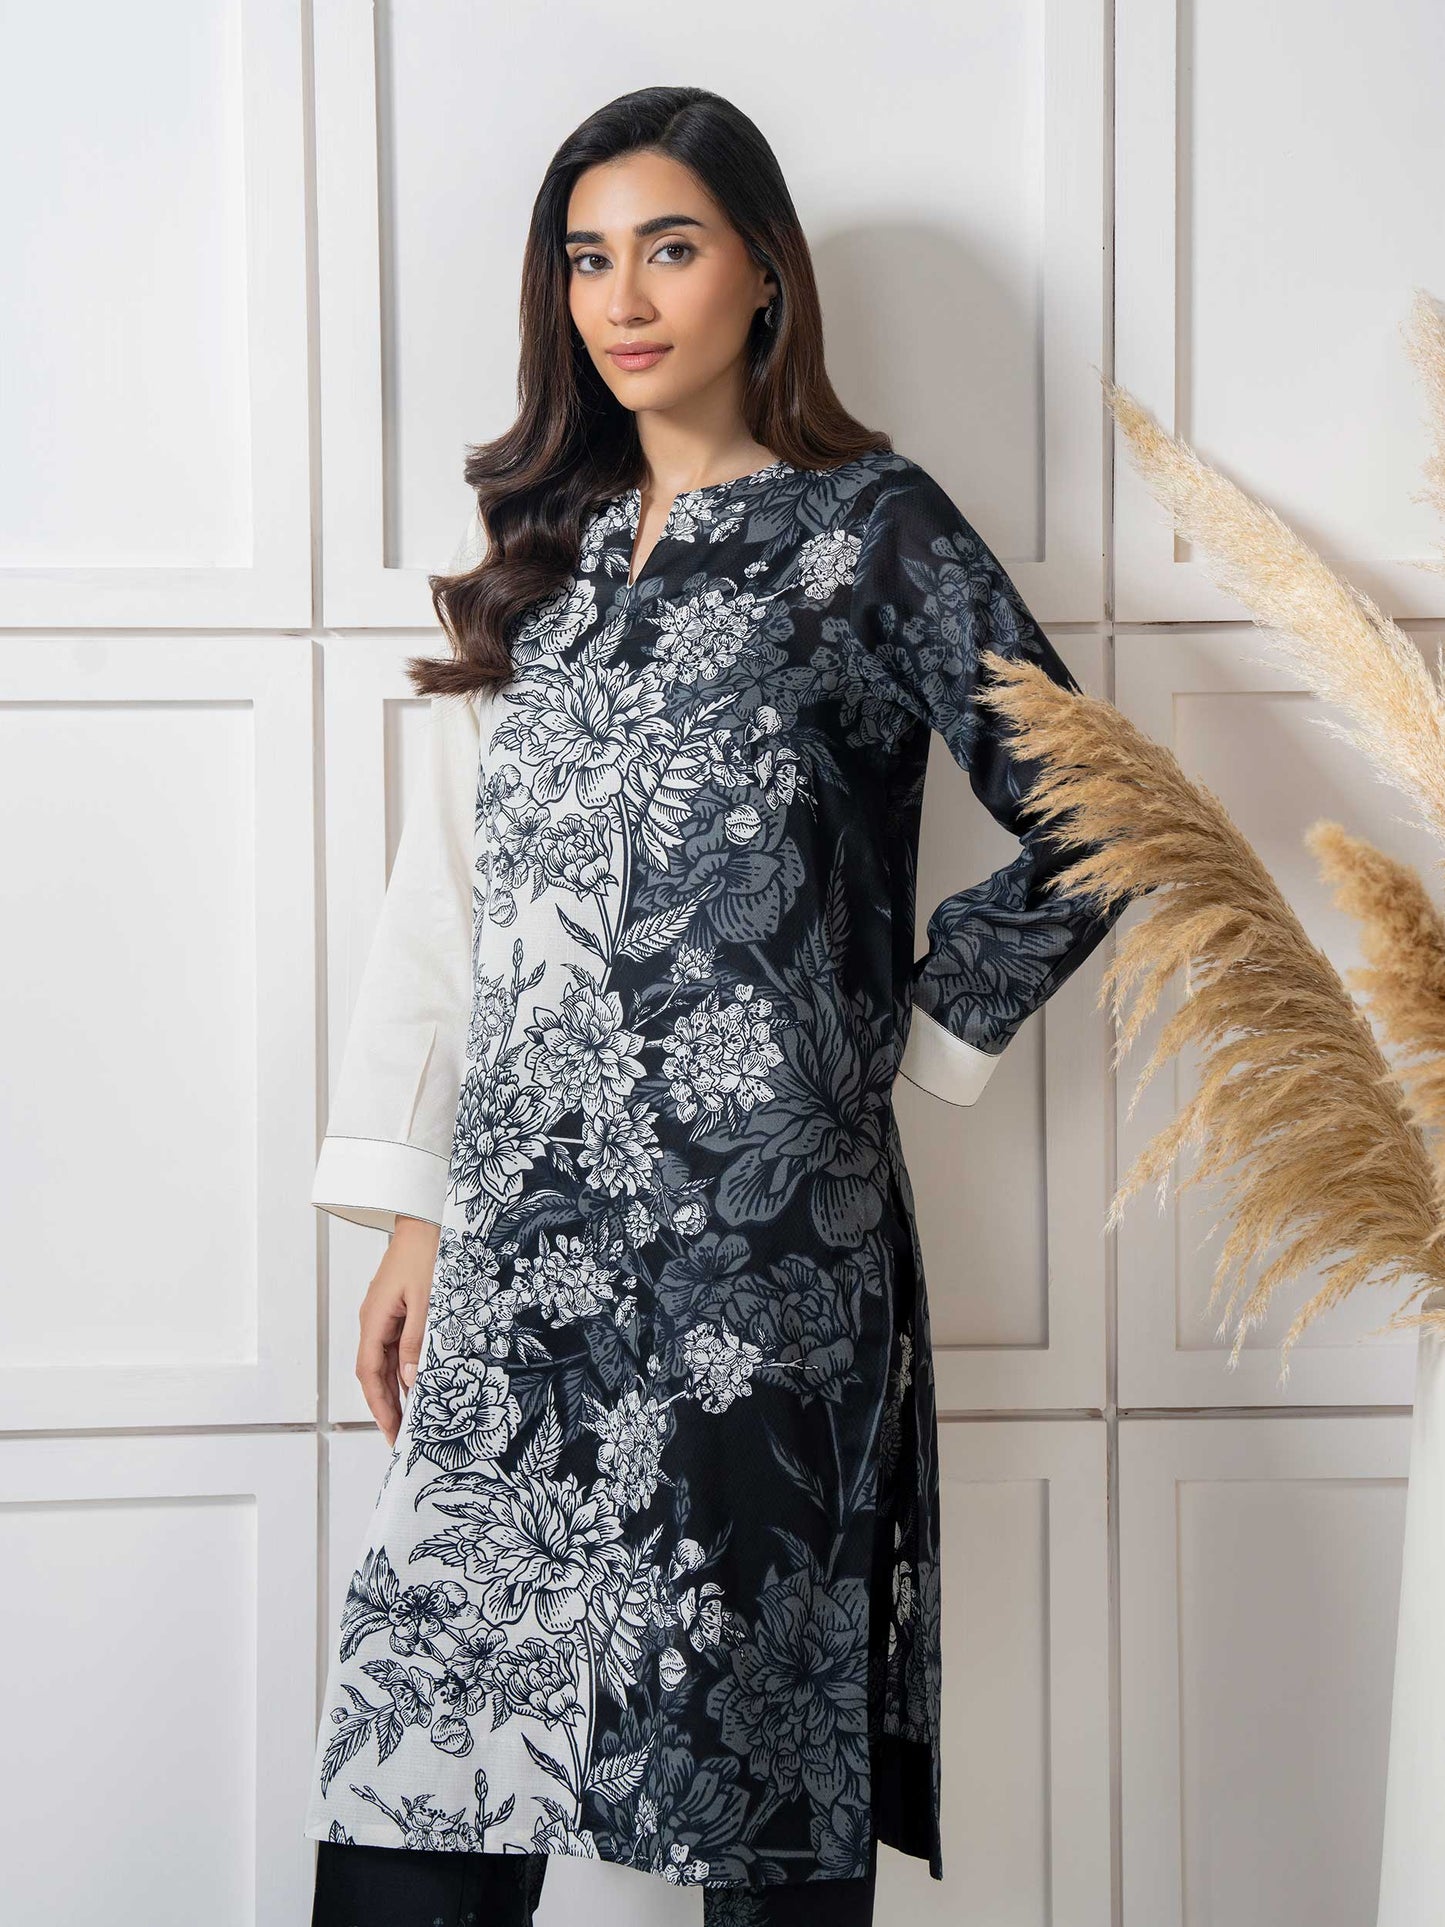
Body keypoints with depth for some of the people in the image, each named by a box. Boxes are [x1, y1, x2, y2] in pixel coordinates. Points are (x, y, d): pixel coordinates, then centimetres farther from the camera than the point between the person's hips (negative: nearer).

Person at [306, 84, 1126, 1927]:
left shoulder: (867, 527, 4)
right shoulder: (539, 551, 18)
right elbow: (443, 893, 16)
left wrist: (903, 1039, 2)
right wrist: (410, 1211, 11)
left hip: (760, 1237, -4)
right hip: (518, 1239, 5)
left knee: (762, 1779, 1)